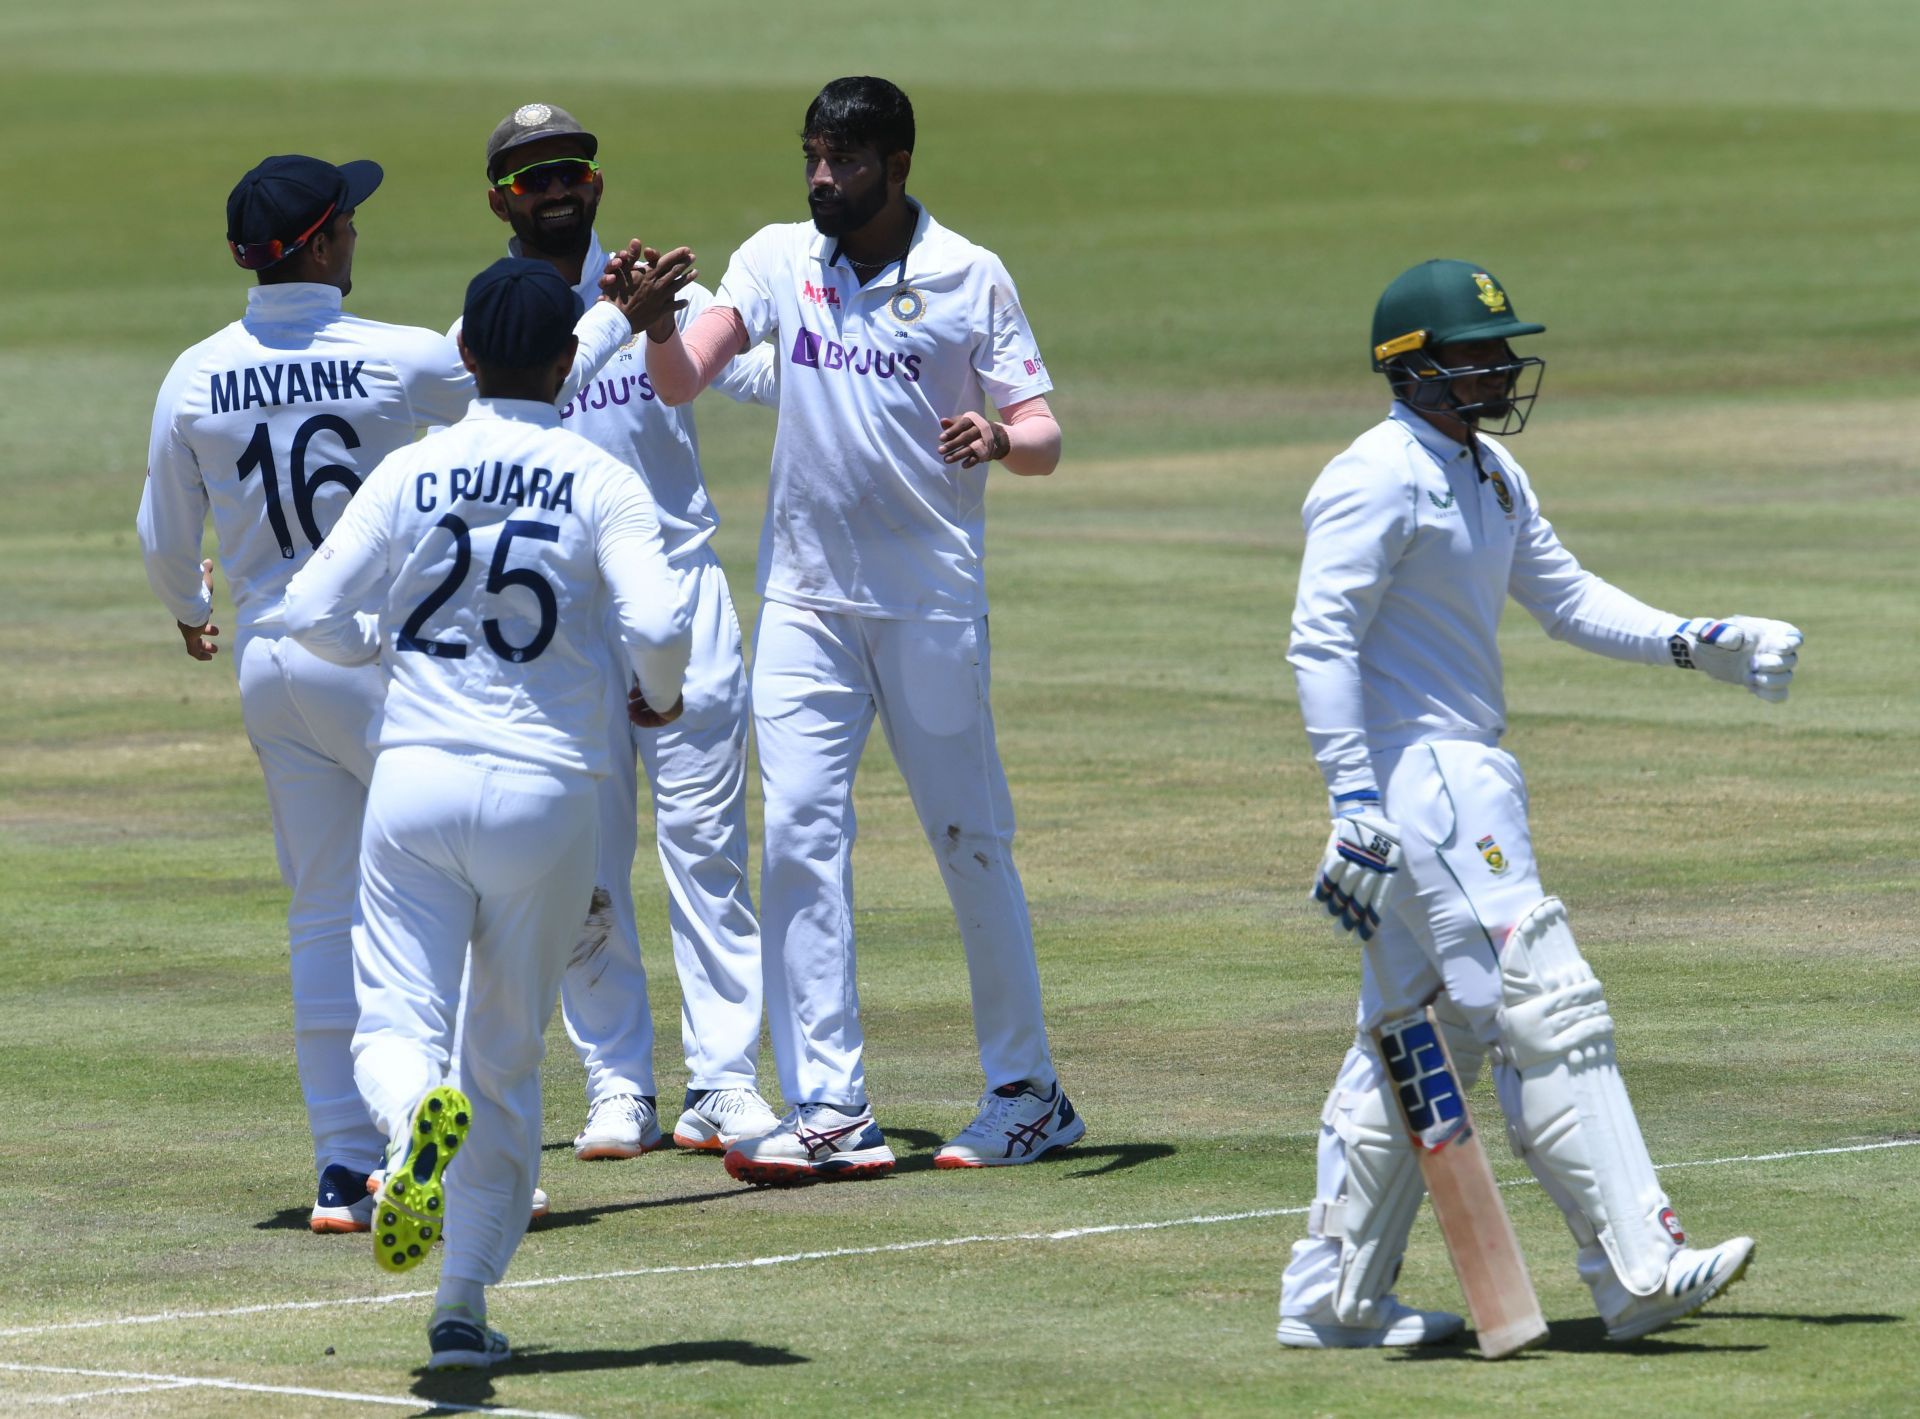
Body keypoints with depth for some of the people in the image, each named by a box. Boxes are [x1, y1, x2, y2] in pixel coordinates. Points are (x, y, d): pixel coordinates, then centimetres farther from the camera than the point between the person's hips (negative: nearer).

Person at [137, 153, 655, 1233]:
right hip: (384, 658, -4)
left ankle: (346, 1172, 8)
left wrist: (190, 612, 33)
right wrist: (622, 315, 21)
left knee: (327, 919, 10)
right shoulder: (399, 362, -12)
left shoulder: (196, 380, -1)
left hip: (270, 667, 4)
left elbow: (166, 543, 11)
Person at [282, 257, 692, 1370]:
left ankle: (418, 1115, -37)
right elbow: (659, 621, -15)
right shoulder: (600, 484, -2)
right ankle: (464, 1304, 10)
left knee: (395, 1022, 0)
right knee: (508, 1060, 12)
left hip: (415, 779, 0)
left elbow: (313, 613, 0)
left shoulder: (409, 475, 3)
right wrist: (661, 694, 7)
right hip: (545, 792, 0)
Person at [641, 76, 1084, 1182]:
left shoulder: (971, 279, -3)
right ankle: (832, 1114, -7)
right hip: (806, 597, 3)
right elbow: (682, 380, -7)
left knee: (970, 838, 3)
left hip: (932, 602, -3)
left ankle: (1030, 1092, 15)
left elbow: (1045, 439, -6)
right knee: (800, 841, -6)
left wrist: (1000, 439, -28)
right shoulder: (778, 260, 4)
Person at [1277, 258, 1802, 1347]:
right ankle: (1638, 1268, -15)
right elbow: (1321, 641, -19)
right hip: (1417, 778, -10)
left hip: (1467, 777, 10)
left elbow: (1565, 595, 20)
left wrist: (1692, 643, 6)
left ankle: (1335, 1297, 18)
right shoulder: (1380, 480, -14)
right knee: (1545, 1004, -13)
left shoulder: (1491, 474, 15)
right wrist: (1356, 797, -26)